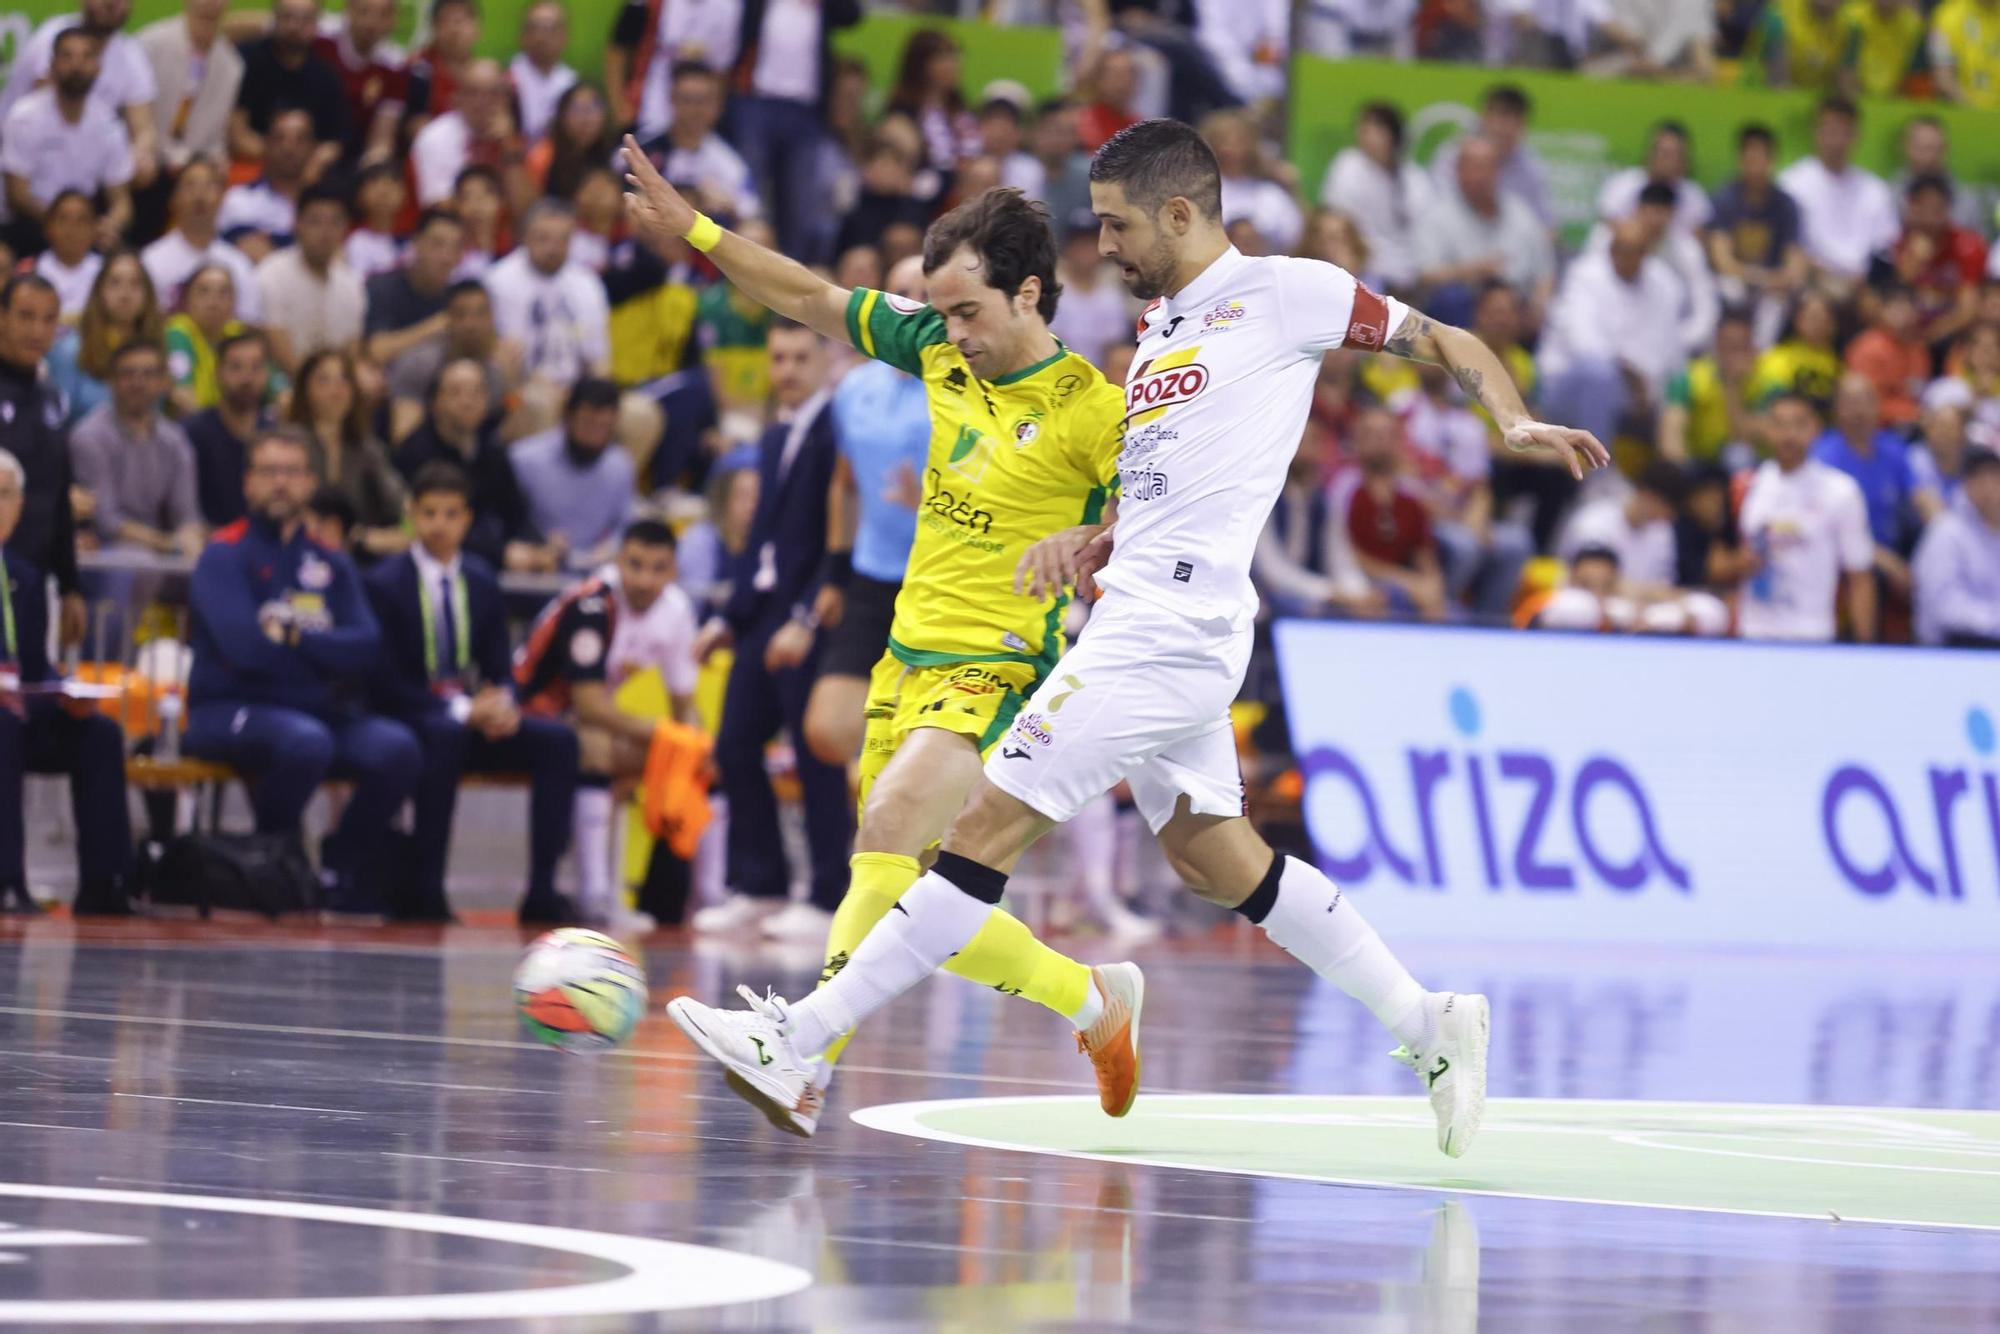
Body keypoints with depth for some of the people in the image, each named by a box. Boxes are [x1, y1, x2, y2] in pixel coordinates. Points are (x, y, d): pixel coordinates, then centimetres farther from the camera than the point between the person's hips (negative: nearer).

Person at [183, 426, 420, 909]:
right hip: (230, 709, -5)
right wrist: (322, 644, -1)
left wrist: (293, 634, -10)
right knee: (304, 741, -37)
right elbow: (245, 647, -16)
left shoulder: (331, 565, 14)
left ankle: (341, 867, -1)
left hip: (318, 711, 5)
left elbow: (365, 650, 0)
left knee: (397, 749, -23)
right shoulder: (225, 556, -1)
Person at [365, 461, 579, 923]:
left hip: (473, 715, 6)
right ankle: (423, 893, -36)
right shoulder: (385, 584, -5)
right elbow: (383, 682, -11)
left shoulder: (481, 583, 13)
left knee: (558, 741, -19)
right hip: (407, 718, -6)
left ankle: (542, 893, -20)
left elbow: (501, 669, 13)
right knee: (445, 735, -40)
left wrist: (503, 705, -12)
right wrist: (460, 710, -21)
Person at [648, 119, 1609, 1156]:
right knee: (1218, 861, 14)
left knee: (988, 828, -9)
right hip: (1144, 627, 10)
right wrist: (1103, 540, 11)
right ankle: (1428, 1026, 20)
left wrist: (1513, 420, -14)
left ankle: (797, 1045, -9)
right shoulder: (1160, 324, 20)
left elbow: (1446, 342, 2)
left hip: (1166, 634, -10)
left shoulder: (1285, 293, -4)